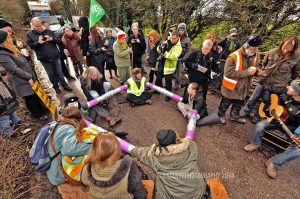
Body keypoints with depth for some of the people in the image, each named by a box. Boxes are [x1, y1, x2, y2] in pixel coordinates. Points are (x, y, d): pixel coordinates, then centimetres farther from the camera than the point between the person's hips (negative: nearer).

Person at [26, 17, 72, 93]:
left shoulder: (49, 31, 8)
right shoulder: (29, 34, 5)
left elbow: (58, 40, 7)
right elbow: (29, 45, -3)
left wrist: (51, 39, -13)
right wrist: (38, 42, -18)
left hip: (55, 56, 1)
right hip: (44, 59, 0)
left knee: (59, 73, 8)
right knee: (51, 74, 8)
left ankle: (65, 85, 20)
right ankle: (56, 87, 22)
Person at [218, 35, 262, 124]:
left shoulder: (252, 57, 3)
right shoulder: (234, 57, -23)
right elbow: (228, 73, -30)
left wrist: (254, 70, -5)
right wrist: (247, 72, -27)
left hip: (243, 88, 7)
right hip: (231, 87, -7)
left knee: (239, 105, 24)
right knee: (225, 104, 14)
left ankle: (234, 116, 47)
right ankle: (221, 115, 37)